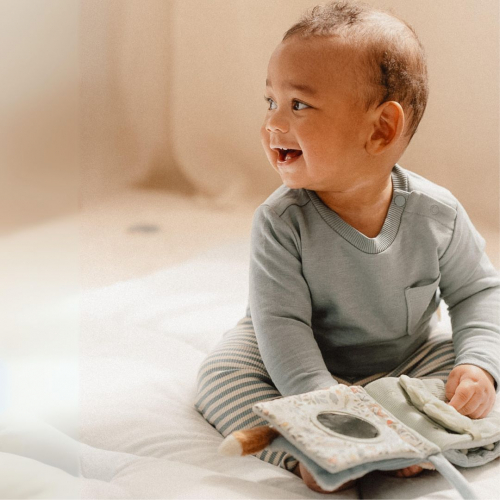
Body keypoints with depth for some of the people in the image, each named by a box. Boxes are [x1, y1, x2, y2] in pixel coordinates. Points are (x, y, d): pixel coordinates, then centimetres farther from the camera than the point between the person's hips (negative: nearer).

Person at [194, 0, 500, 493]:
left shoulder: (437, 213, -17)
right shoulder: (280, 222, -23)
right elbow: (281, 322, -25)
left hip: (407, 360, 2)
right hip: (308, 367, -1)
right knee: (223, 371, -23)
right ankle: (301, 455, -36)